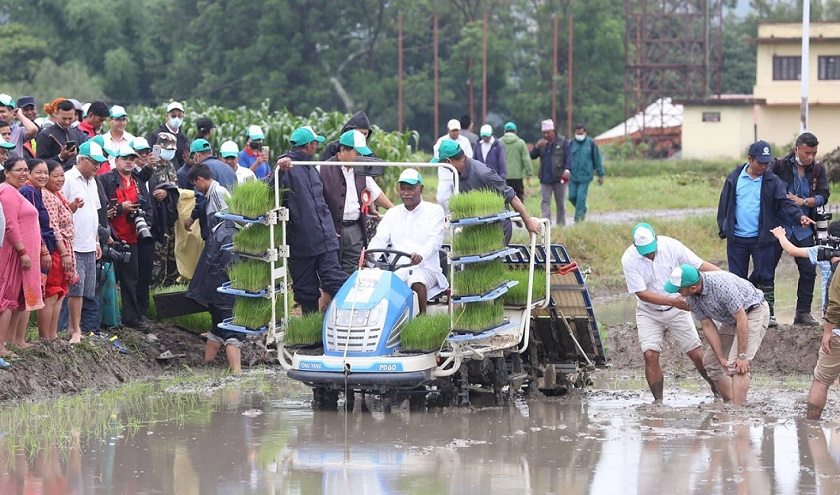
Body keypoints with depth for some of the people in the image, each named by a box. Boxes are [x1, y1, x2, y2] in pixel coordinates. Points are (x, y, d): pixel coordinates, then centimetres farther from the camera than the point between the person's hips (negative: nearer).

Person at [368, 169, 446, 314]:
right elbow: (380, 238, 9)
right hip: (397, 269, 3)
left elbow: (435, 239, -8)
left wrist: (421, 255, -30)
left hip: (425, 268, -3)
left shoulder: (434, 210, 8)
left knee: (417, 282, -38)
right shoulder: (392, 213, 21)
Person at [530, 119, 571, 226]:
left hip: (559, 178, -3)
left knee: (560, 204, 5)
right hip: (545, 179, 3)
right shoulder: (542, 143, 12)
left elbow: (568, 157, -8)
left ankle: (561, 224, 14)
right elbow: (532, 156, 7)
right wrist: (537, 147, -12)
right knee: (545, 202, -6)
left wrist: (567, 170, -24)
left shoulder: (563, 142, -1)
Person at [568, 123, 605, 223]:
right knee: (572, 196, 2)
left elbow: (597, 160, 4)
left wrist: (600, 175, 5)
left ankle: (577, 217, 0)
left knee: (581, 197, -9)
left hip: (585, 176, -3)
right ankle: (583, 209, 28)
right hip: (573, 176, 3)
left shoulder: (591, 144, -1)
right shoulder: (572, 144, 5)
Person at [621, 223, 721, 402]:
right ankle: (658, 400, -5)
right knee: (650, 355, -16)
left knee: (696, 354, -2)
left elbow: (700, 265, -14)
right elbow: (641, 293, -22)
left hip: (677, 309, 1)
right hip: (649, 312, -1)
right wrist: (672, 301, -32)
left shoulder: (671, 246, -19)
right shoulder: (629, 259, -21)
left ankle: (718, 389, 17)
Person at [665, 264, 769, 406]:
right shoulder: (691, 297, -12)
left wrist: (742, 356, -28)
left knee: (736, 366, -22)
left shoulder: (721, 285, -35)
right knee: (710, 361, 8)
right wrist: (721, 358, -10)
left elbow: (742, 320, -30)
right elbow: (708, 326, -5)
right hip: (731, 320, 8)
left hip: (754, 312, -8)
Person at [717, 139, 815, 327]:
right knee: (737, 278, 7)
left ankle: (768, 314, 8)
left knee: (765, 277, 1)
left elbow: (784, 203, -7)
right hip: (737, 239, 1)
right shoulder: (734, 179, 1)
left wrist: (800, 216, -24)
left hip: (762, 239, -1)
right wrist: (723, 229, 1)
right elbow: (724, 204, 6)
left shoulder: (772, 181, -1)